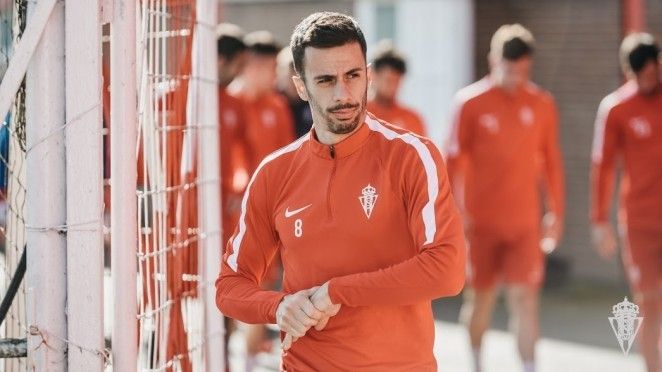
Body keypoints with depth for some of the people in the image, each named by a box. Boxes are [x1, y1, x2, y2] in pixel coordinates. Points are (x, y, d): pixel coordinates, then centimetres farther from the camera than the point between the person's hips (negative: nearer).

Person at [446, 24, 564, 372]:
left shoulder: (542, 105, 4)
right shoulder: (470, 102, -4)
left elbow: (551, 162, 10)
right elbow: (455, 161, -2)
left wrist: (555, 213, 9)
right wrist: (456, 213, -7)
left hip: (525, 222, 1)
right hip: (481, 222, -1)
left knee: (525, 297, -8)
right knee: (481, 297, 9)